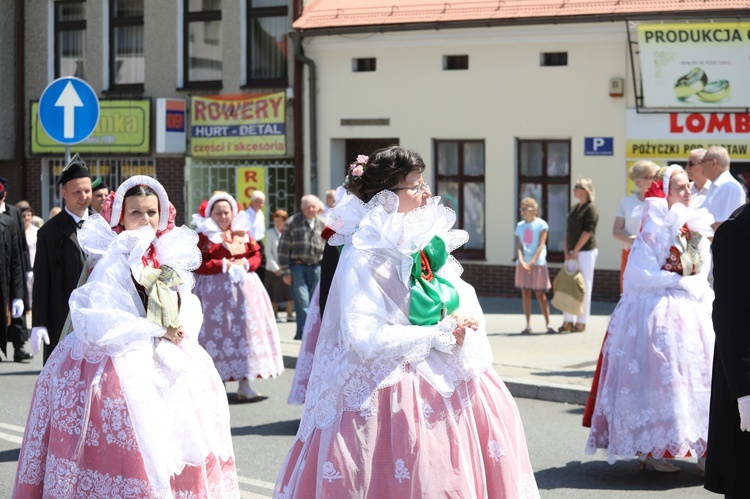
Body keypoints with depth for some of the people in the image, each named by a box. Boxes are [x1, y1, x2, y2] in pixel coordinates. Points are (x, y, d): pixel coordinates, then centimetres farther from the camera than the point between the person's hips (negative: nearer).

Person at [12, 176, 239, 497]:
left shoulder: (171, 256, 9)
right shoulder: (113, 260, -8)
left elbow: (189, 307, 14)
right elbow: (98, 323, -16)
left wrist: (179, 332, -9)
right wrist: (156, 333, -13)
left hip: (167, 356, 7)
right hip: (124, 359, -6)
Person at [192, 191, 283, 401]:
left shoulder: (242, 233, 13)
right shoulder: (204, 236, -2)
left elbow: (256, 255, 14)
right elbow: (198, 264, -10)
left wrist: (247, 263, -7)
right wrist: (223, 265, -14)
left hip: (244, 287, 4)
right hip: (216, 290, -4)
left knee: (246, 328, 1)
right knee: (219, 331, -5)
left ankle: (244, 384, 5)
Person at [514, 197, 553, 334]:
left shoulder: (541, 225, -3)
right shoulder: (520, 226, 10)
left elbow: (541, 245, -10)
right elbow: (518, 246, 3)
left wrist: (532, 262, -19)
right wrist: (521, 261, -14)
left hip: (537, 263, -4)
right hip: (523, 264, 4)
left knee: (540, 294, -2)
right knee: (525, 294, 3)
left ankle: (548, 324, 5)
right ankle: (528, 325, 7)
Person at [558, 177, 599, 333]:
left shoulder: (591, 208, -8)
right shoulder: (574, 208, 15)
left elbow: (587, 231, -15)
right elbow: (568, 231, 14)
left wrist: (575, 251, -15)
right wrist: (566, 251, 3)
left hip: (586, 251, -8)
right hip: (572, 252, 8)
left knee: (584, 287, -3)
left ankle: (581, 322, 2)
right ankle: (568, 321, 11)